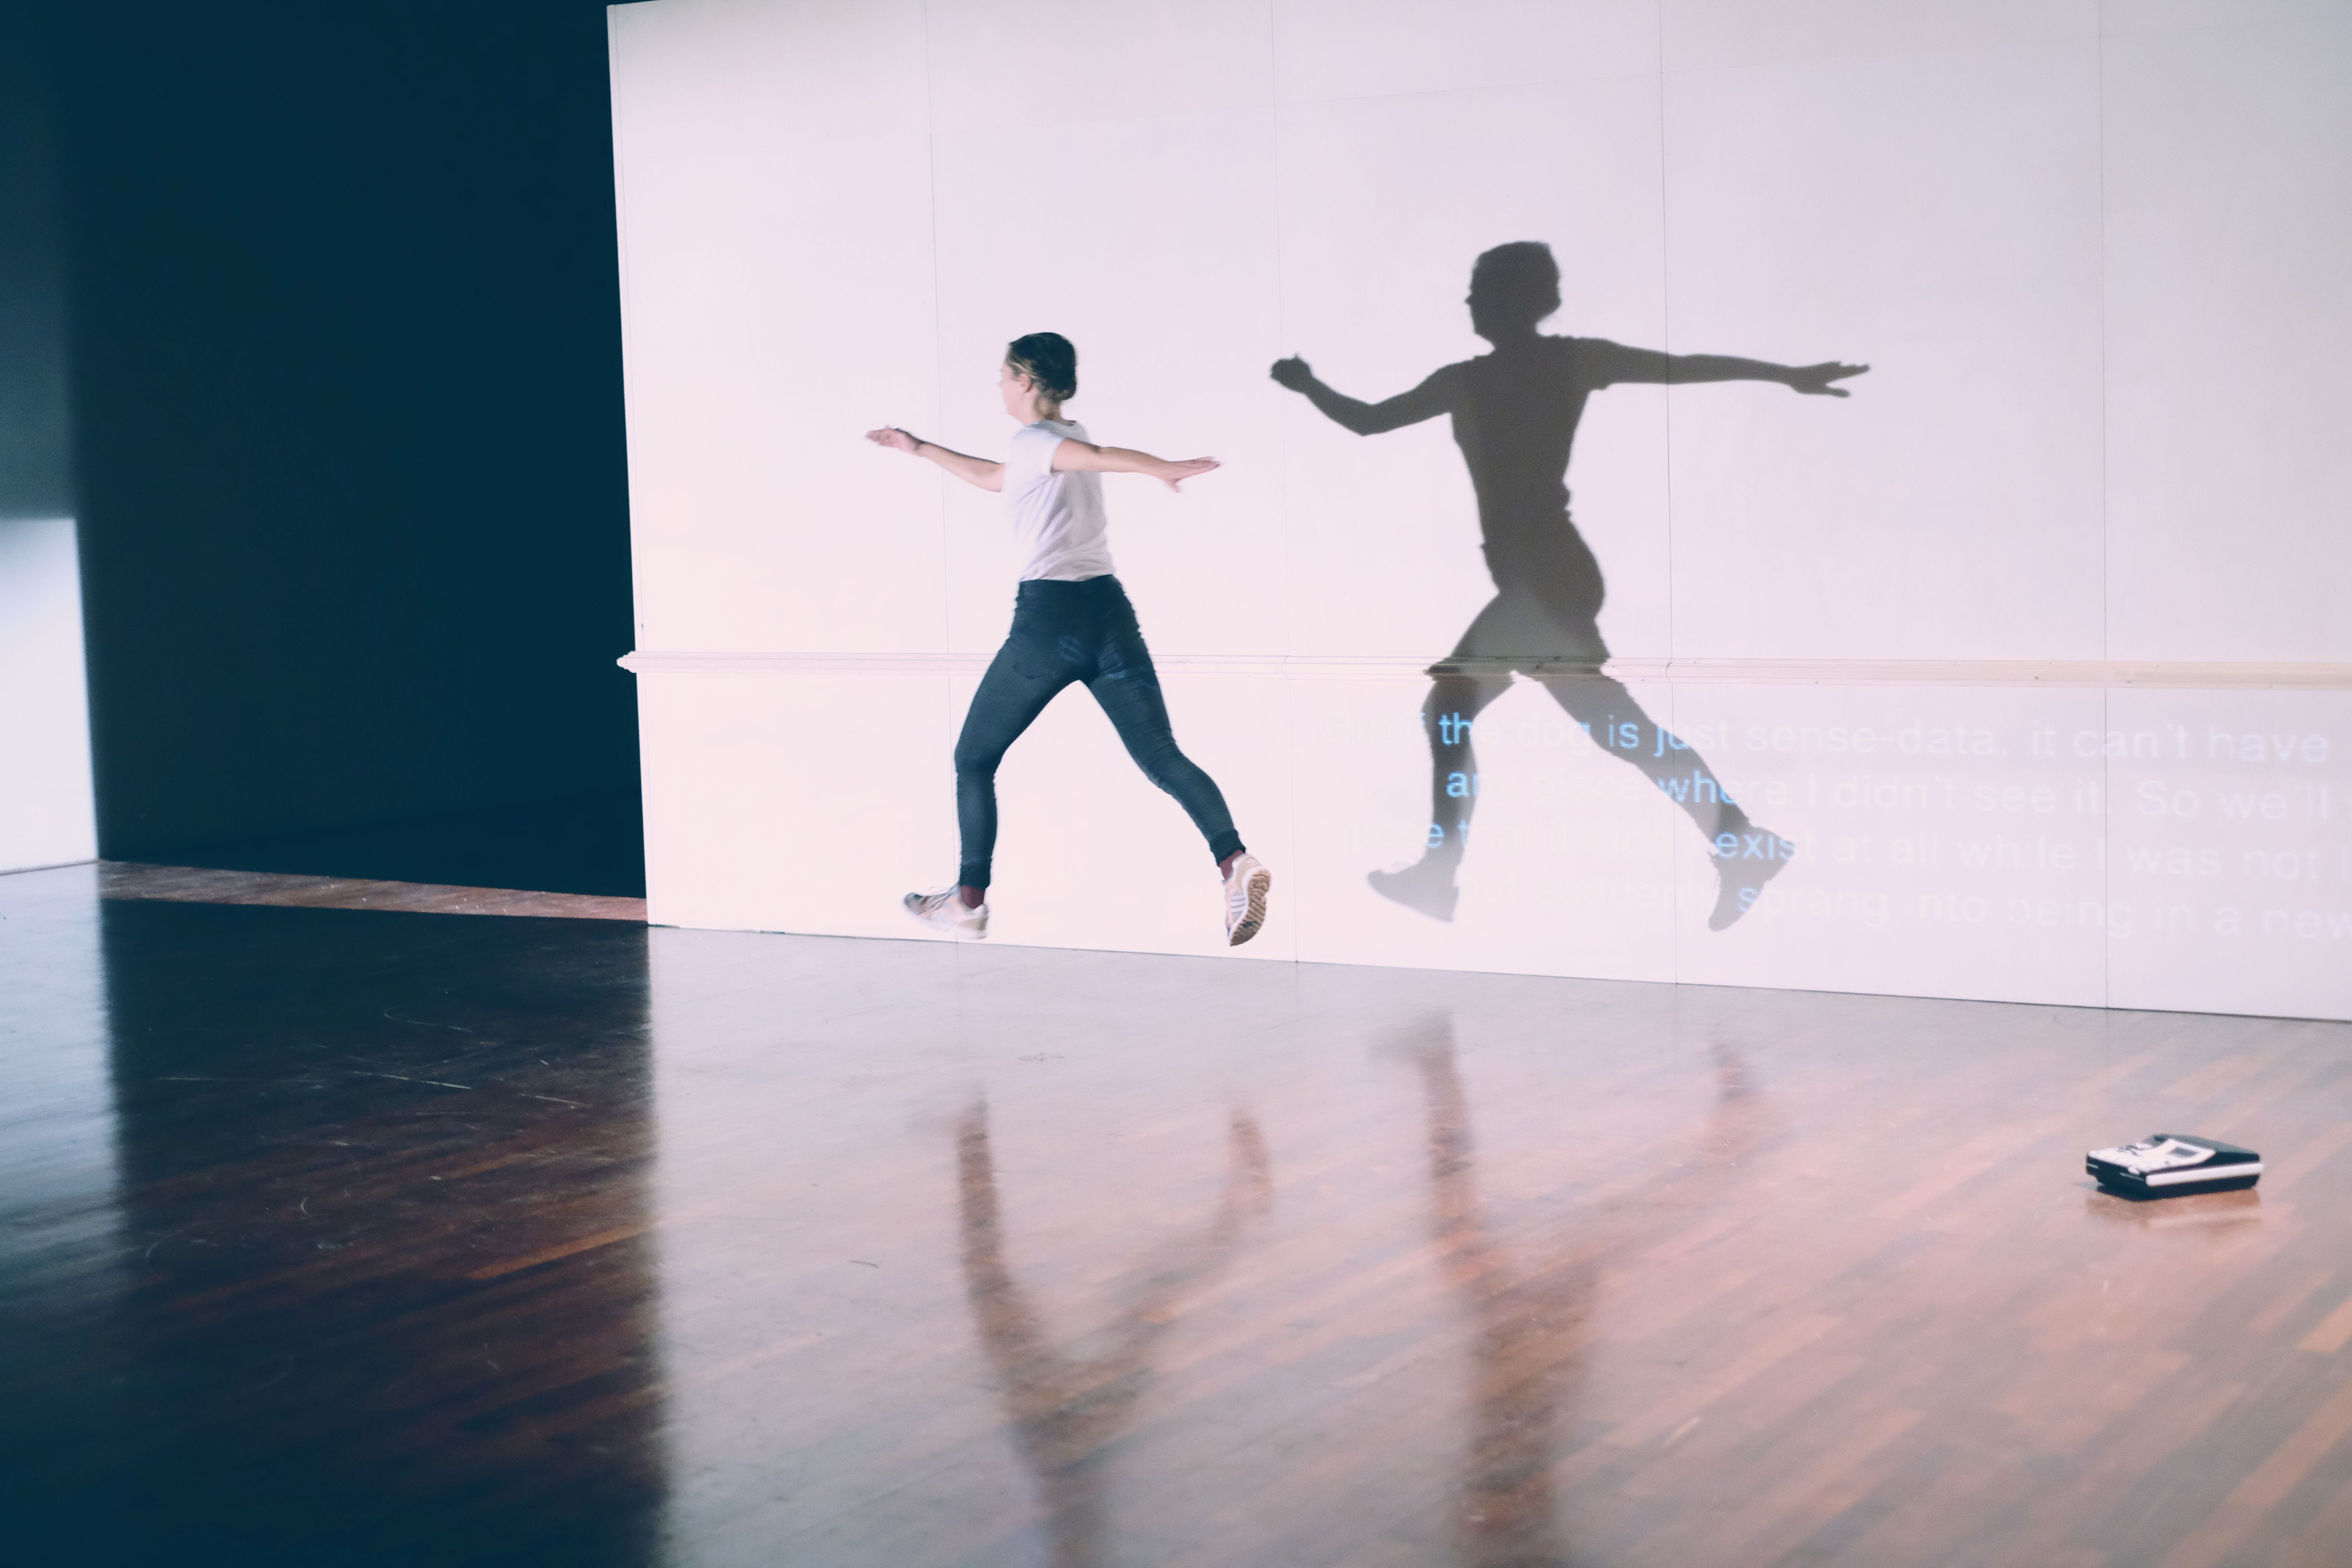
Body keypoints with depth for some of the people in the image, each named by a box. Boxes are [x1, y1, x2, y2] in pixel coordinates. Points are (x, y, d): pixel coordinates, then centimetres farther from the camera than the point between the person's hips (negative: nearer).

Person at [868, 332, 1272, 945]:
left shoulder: (1032, 441, -2)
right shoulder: (1070, 436, 21)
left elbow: (1099, 457, -22)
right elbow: (996, 479, 37)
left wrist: (1163, 469, -39)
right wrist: (922, 449, 43)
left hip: (1048, 615, -7)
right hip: (1109, 607, 7)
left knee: (974, 759, 11)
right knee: (1161, 757, -4)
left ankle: (969, 900, 16)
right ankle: (1234, 860, -26)